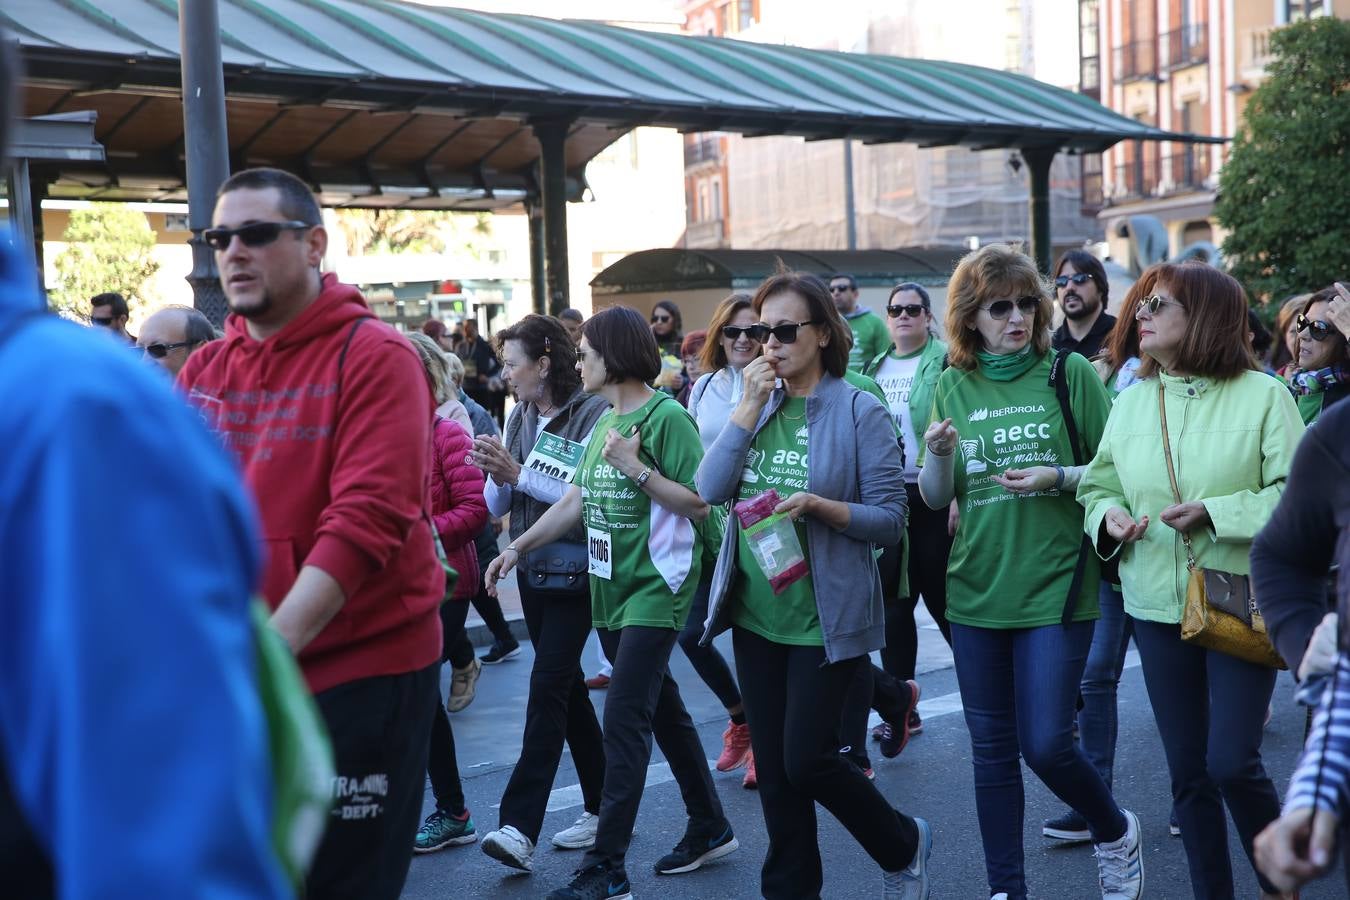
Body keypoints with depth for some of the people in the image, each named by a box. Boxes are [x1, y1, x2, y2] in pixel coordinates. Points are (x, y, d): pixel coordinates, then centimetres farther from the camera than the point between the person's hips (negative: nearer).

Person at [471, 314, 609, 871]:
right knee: (568, 684, 13)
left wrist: (519, 474, -23)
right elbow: (497, 506, 7)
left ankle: (520, 825, -10)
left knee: (548, 685, -12)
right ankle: (602, 807, 26)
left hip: (575, 573, -7)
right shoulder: (519, 417, 7)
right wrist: (498, 477, -14)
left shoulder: (593, 414, -12)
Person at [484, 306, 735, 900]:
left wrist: (635, 468, -21)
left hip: (654, 590, -8)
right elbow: (575, 501, 15)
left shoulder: (666, 416, -13)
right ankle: (710, 828, 31)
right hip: (611, 589, 9)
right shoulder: (604, 423, 12)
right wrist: (517, 547, 9)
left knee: (623, 721, -9)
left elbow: (699, 504, -16)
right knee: (663, 708, 16)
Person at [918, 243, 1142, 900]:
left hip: (1055, 587, -3)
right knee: (991, 749, 10)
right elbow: (936, 498, 6)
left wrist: (1059, 478, -18)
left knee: (1046, 744, -6)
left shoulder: (1070, 373, -3)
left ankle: (1115, 831, 26)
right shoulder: (953, 387, 5)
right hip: (976, 590, 3)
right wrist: (939, 453, -14)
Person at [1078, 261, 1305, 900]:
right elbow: (1098, 486, 11)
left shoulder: (1262, 395, -7)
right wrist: (1109, 516, -10)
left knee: (1232, 763, -7)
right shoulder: (1131, 400, 6)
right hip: (1157, 605, 4)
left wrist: (1216, 511, -20)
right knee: (1188, 772, 10)